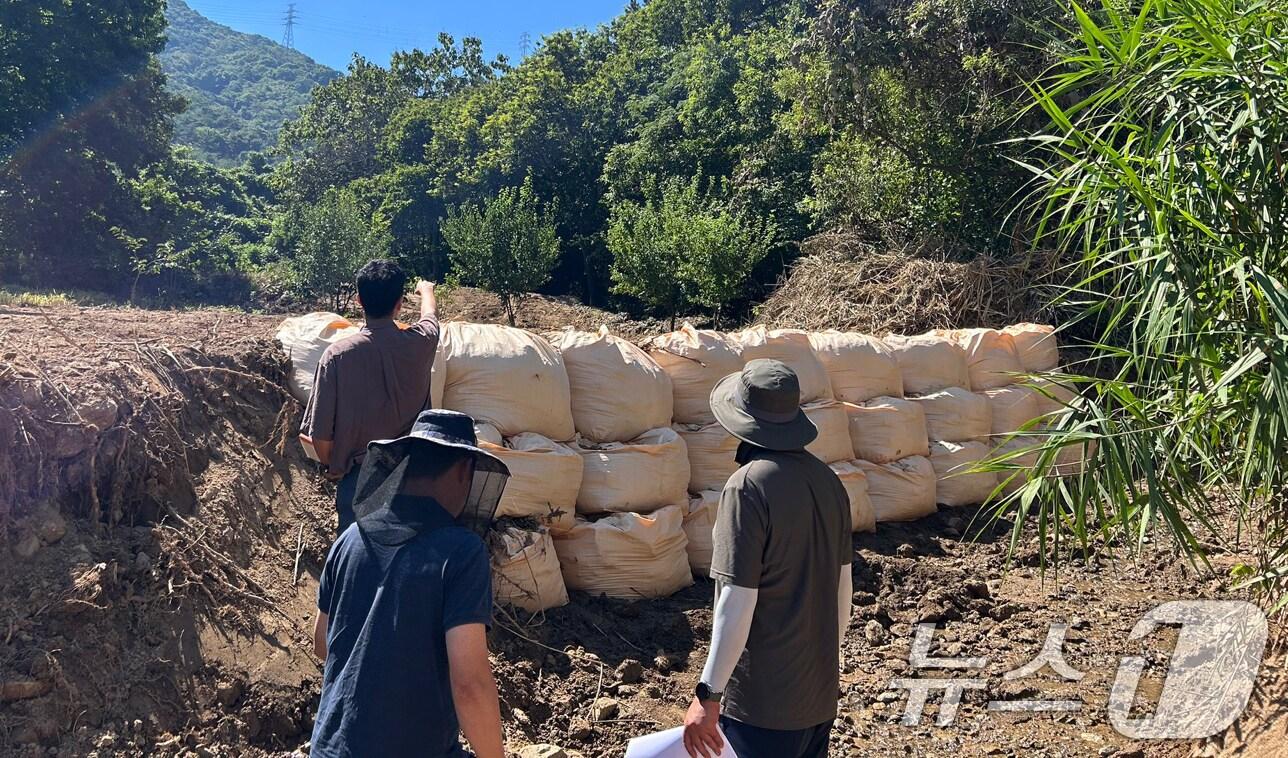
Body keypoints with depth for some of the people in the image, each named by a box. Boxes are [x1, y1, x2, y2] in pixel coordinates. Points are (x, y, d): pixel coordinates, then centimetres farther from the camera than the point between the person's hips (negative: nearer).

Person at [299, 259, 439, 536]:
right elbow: (431, 314, 20)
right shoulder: (418, 344, -7)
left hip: (356, 478, -1)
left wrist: (331, 467, 12)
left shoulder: (337, 355, -12)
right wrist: (426, 289, 42)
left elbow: (319, 434, -9)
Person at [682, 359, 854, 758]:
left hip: (763, 699, -7)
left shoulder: (748, 487, -21)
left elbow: (737, 604, -22)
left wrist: (708, 696, -15)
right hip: (821, 688, 7)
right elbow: (843, 583, 10)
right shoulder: (827, 479, 2)